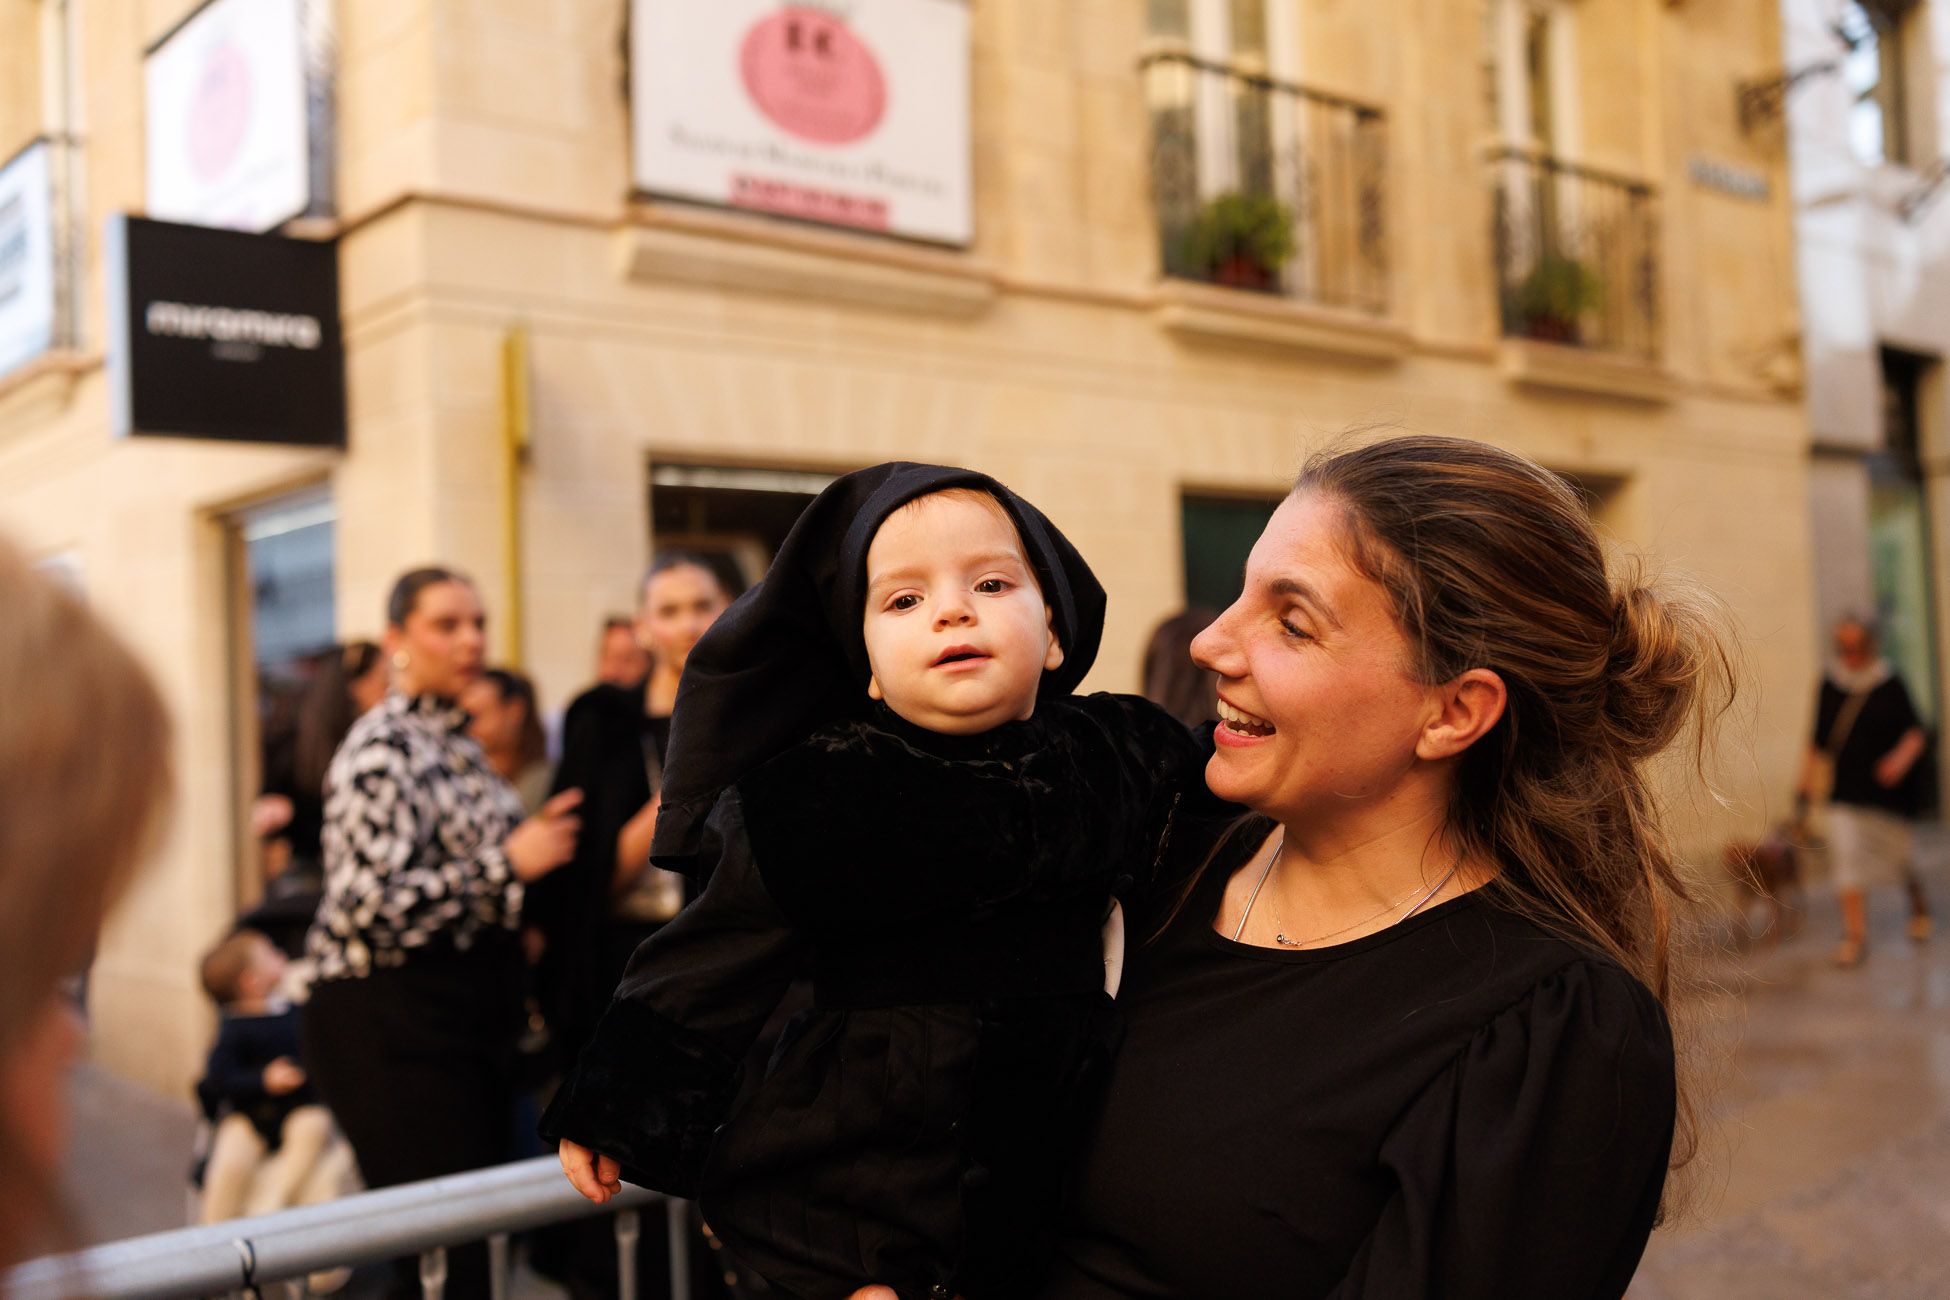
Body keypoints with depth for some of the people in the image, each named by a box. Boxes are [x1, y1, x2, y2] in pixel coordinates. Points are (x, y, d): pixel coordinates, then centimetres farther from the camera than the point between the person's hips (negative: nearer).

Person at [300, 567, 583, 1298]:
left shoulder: (458, 743, 14)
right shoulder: (382, 749, -12)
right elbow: (371, 904, -23)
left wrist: (539, 842, 12)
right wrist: (508, 863, -20)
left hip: (471, 1011, 9)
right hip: (392, 1023, -9)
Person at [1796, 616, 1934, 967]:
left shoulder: (1890, 685, -5)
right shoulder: (1829, 685, 3)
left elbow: (1916, 731, -5)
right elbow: (1819, 740, 11)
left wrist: (1902, 758, -24)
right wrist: (1807, 780, 7)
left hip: (1888, 790, -1)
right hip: (1844, 791, 1)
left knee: (1898, 855, 13)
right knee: (1845, 855, -13)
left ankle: (1919, 902, 47)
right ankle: (1855, 935, -7)